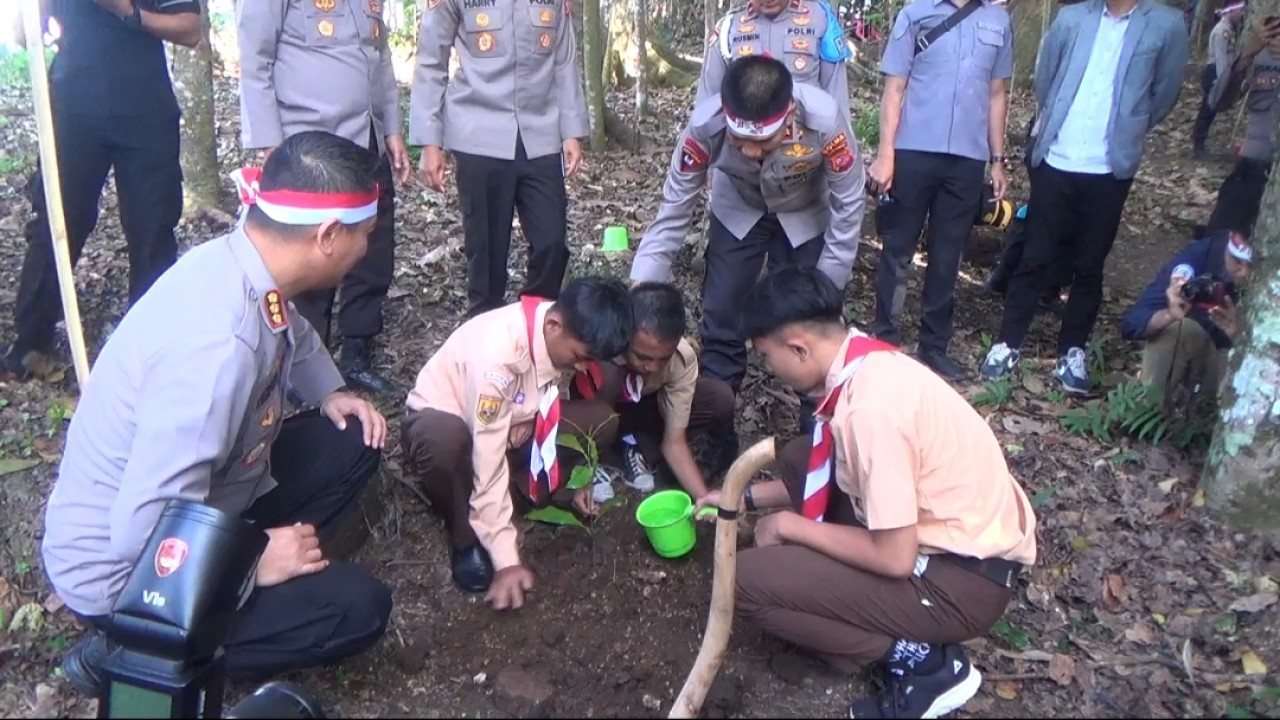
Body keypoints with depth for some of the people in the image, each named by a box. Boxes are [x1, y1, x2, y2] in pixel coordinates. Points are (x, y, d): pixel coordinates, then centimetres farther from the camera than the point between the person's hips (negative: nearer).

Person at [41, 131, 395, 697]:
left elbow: (293, 335, 17)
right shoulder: (216, 344, -36)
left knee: (352, 440, 3)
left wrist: (330, 394, 0)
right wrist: (253, 559, -20)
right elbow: (146, 533, -35)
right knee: (358, 607, -18)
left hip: (189, 500, 8)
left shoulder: (238, 262, -8)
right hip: (125, 569, -8)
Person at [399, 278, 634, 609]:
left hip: (513, 421, 6)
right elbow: (488, 455, -36)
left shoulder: (567, 336, -17)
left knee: (602, 419, -16)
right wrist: (506, 559, -33)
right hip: (442, 417, -5)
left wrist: (572, 477, -4)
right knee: (444, 440, -42)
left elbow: (553, 407, 2)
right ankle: (467, 540, -15)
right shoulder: (497, 350, -38)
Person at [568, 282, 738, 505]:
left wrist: (706, 499, -32)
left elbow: (674, 442, -21)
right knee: (607, 375, -38)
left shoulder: (683, 358, -28)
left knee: (720, 400, -21)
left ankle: (636, 442, -1)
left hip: (636, 406, 3)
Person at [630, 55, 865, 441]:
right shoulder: (705, 124, -35)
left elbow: (848, 205, -22)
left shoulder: (824, 121, -38)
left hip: (806, 216, -1)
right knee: (720, 320, -3)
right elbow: (673, 210, -23)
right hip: (737, 212, 1)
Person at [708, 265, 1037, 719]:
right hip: (952, 528, 9)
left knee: (748, 579, -14)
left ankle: (918, 660, -3)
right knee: (797, 459, 13)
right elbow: (826, 474, 17)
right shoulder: (868, 363, 0)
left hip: (965, 578, -9)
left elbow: (894, 558, -23)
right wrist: (747, 497, 17)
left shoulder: (871, 406, -29)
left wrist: (792, 526, -10)